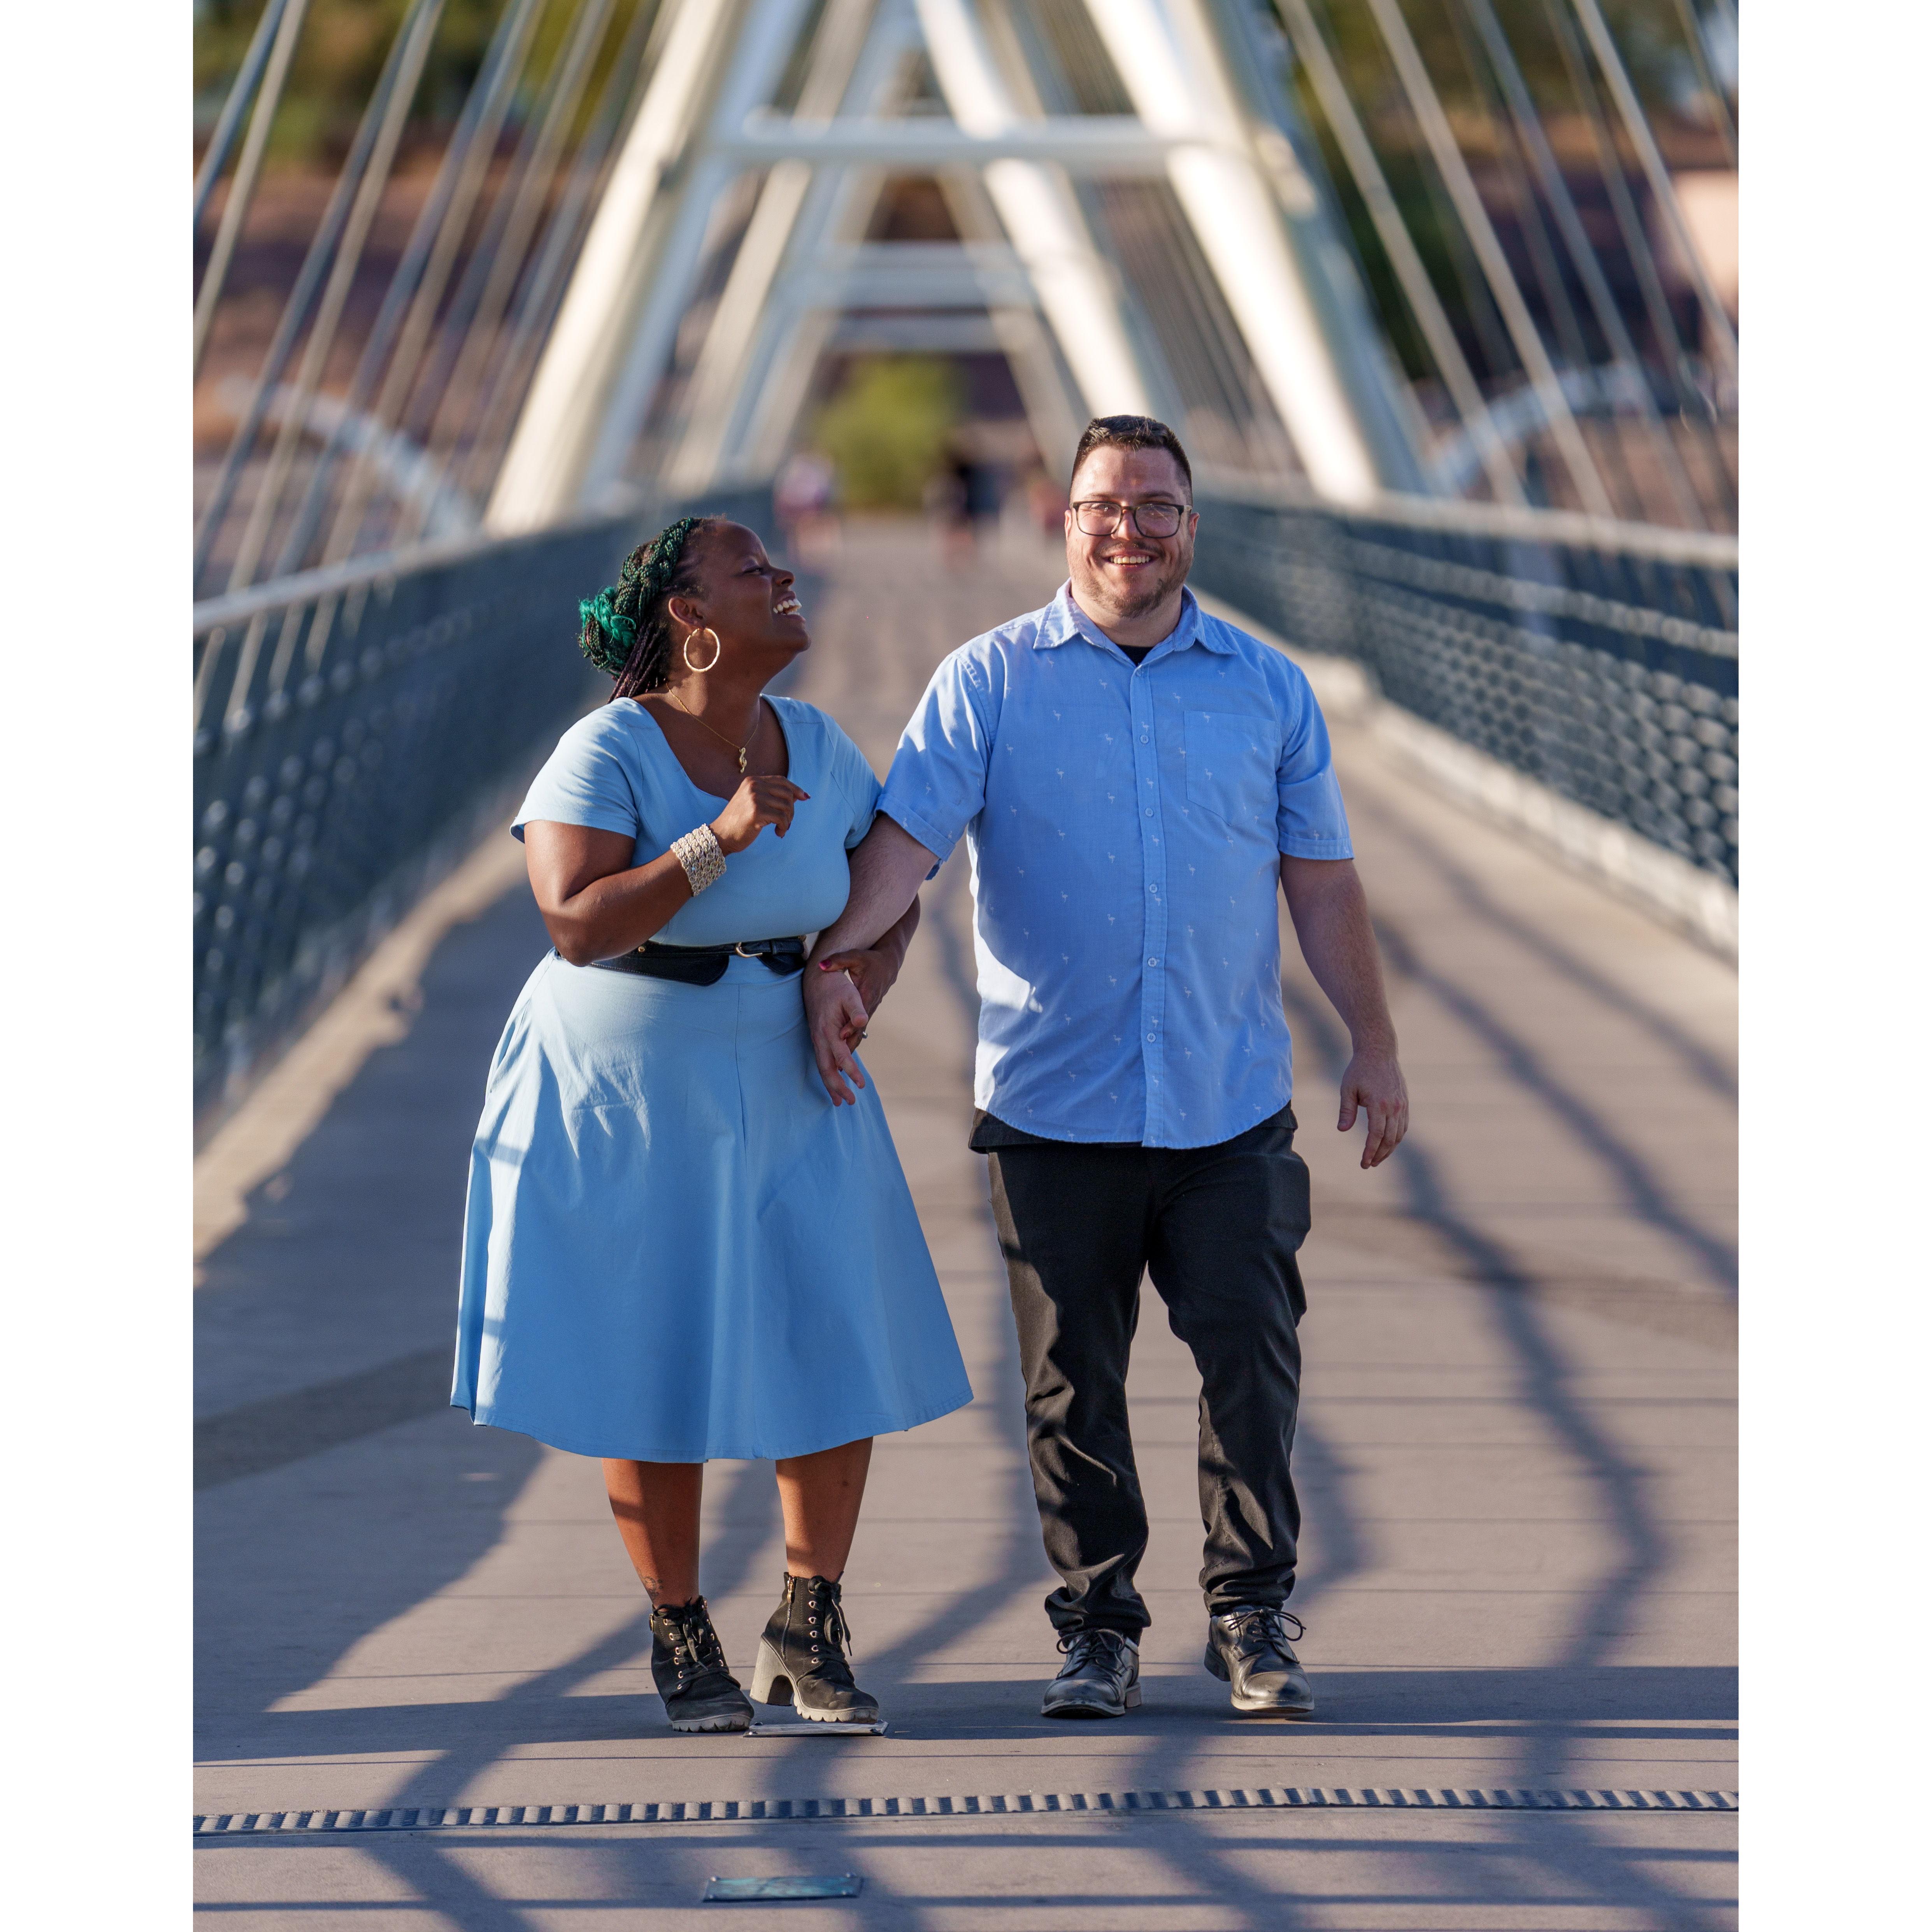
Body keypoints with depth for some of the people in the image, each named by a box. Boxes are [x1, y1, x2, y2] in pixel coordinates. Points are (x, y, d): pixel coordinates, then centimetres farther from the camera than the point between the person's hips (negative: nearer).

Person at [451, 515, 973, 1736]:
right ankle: (683, 1639, 19)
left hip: (785, 1094, 4)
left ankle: (811, 1630, 13)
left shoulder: (818, 748, 0)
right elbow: (578, 923, -28)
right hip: (623, 1098, -4)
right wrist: (721, 839, -33)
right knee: (656, 1371, 2)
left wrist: (867, 977, -7)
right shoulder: (607, 754, -17)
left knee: (836, 1354, -2)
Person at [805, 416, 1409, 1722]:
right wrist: (837, 959, -23)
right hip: (1055, 1108, -1)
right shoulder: (990, 682, 3)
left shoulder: (1269, 690, 10)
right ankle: (1099, 1630, 13)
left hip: (1232, 1107, 1)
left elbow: (1324, 883, 12)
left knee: (1251, 1357, -3)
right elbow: (909, 833, -7)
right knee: (1074, 1376, 4)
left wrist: (1375, 1047, 7)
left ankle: (1255, 1617, 8)